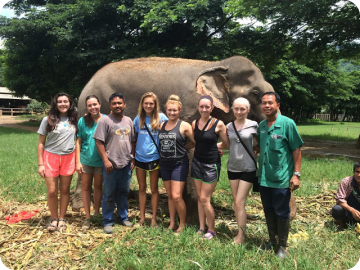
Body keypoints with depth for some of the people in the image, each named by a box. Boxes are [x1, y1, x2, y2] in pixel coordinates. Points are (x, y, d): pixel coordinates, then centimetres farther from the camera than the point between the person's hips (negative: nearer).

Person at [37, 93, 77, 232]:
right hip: (50, 157, -1)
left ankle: (62, 219, 23)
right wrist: (40, 164, -5)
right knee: (52, 191, 0)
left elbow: (77, 140, 9)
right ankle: (54, 219, 21)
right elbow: (41, 143, 0)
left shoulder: (74, 120, 5)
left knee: (65, 189, 8)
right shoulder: (48, 120, -1)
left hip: (68, 158, 2)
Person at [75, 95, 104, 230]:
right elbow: (78, 142, 0)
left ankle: (97, 213, 29)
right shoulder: (83, 121, -2)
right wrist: (77, 161, -4)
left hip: (101, 160, -1)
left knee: (98, 186, 12)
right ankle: (87, 217, 19)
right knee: (85, 187, 7)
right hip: (85, 159, 1)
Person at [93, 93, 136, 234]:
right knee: (109, 195, 5)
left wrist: (133, 159, 8)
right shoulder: (105, 120, -7)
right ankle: (107, 222, 18)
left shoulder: (128, 121, 10)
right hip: (111, 164, -5)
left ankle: (123, 217, 31)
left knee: (123, 193, 16)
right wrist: (106, 160, -14)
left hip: (126, 164, 5)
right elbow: (99, 141, -10)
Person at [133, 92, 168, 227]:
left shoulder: (161, 117, -7)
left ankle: (154, 218, 20)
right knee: (142, 188, 13)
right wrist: (132, 155, 8)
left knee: (154, 189, 8)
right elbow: (135, 136, 12)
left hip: (154, 157, -3)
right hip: (139, 157, 3)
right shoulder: (138, 118, 3)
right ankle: (142, 217, 25)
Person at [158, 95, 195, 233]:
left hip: (179, 164, -5)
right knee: (170, 195, 12)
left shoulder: (184, 126, -8)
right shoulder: (162, 125, 8)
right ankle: (172, 223, 25)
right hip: (164, 164, 5)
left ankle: (183, 223, 13)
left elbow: (196, 142, -6)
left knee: (176, 196, -8)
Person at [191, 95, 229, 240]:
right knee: (199, 197, 11)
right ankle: (201, 228, 24)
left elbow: (227, 144, -3)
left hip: (211, 164, -5)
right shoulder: (194, 123, 2)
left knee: (204, 199, -3)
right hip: (197, 162, 5)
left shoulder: (218, 124, -11)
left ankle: (212, 230, 16)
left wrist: (213, 146, 6)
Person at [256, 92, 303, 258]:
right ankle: (272, 240, 35)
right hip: (263, 177, 5)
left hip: (281, 178, -5)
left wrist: (296, 174, -12)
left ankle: (282, 246, 25)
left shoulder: (287, 123, -10)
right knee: (268, 211, 17)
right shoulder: (261, 125, 6)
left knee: (281, 213, 7)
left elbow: (296, 149, -9)